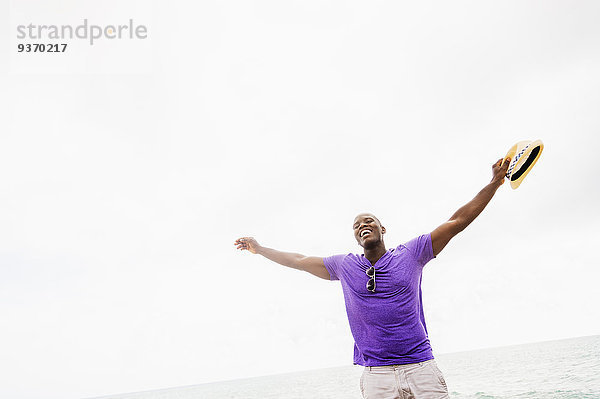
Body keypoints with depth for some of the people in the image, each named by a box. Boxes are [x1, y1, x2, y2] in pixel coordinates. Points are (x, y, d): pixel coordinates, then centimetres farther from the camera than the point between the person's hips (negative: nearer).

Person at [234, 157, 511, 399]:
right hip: (376, 375, 1)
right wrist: (259, 249, 25)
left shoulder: (410, 254, 4)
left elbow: (457, 221, 6)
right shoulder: (344, 266, 8)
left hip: (421, 368, 0)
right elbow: (298, 261, 19)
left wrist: (494, 182, 6)